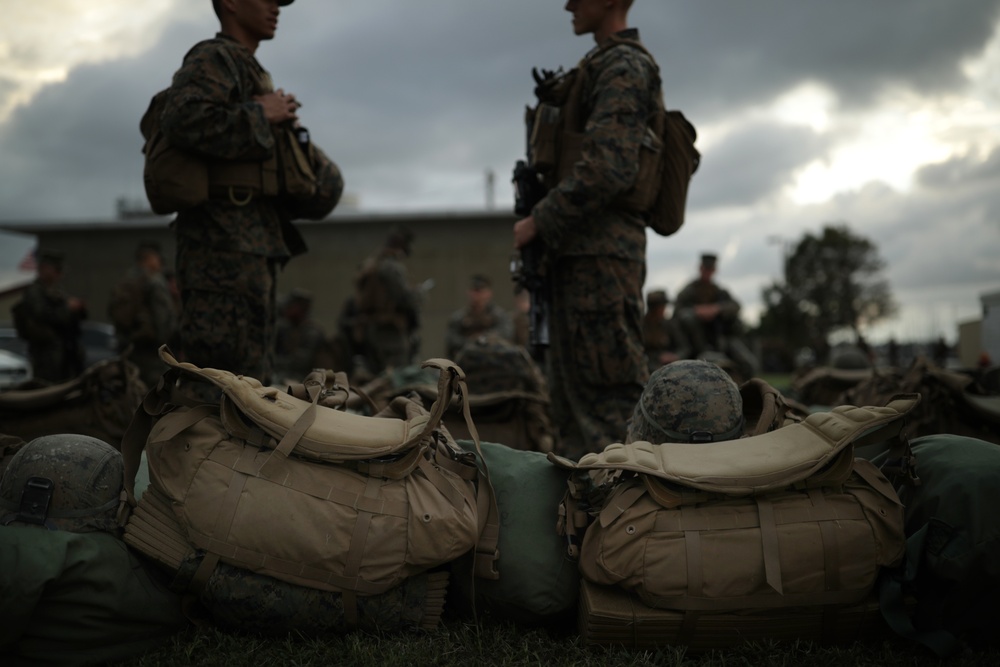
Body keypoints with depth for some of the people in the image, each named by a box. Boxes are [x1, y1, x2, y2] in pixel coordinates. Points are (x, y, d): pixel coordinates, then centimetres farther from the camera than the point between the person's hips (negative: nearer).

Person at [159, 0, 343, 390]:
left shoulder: (251, 72, 26)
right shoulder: (214, 58, -4)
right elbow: (184, 122, -22)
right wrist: (259, 114, -12)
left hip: (253, 246, 10)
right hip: (226, 244, -10)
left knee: (252, 382, 13)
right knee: (229, 376, -14)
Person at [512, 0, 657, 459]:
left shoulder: (622, 66, -8)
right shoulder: (604, 66, 23)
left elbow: (606, 167, -21)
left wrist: (539, 221, -14)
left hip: (599, 256, -11)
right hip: (577, 255, 11)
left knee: (611, 395, -9)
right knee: (573, 397, 13)